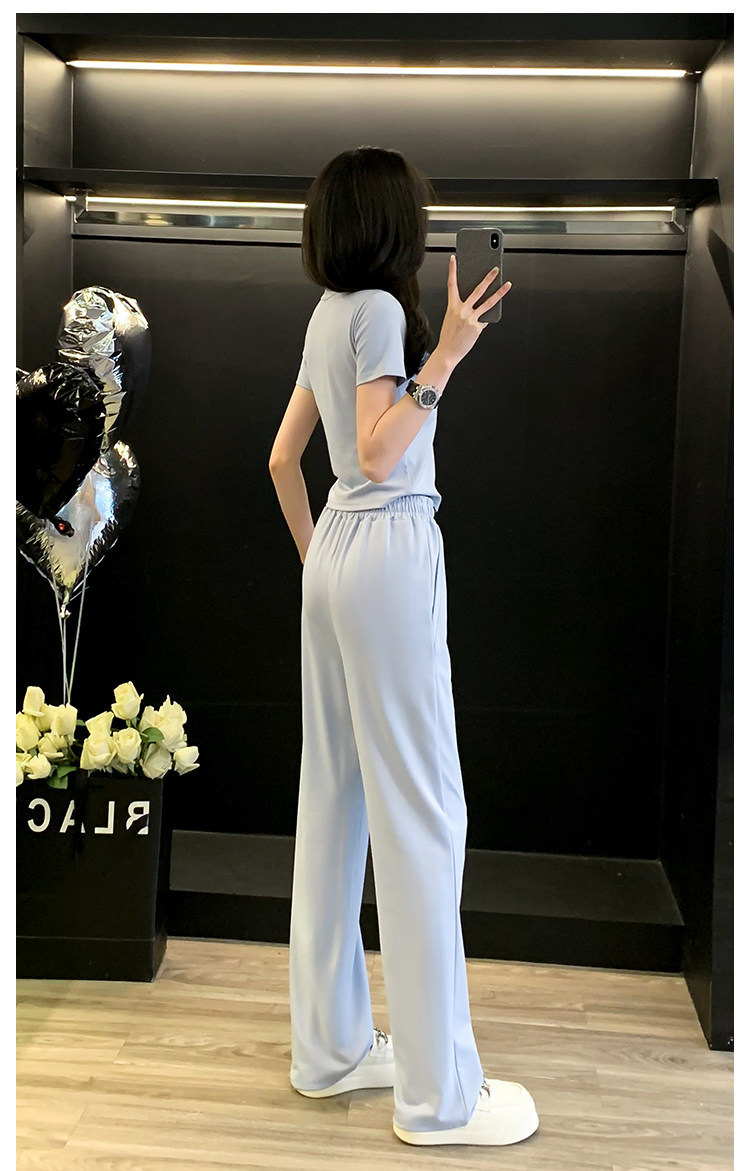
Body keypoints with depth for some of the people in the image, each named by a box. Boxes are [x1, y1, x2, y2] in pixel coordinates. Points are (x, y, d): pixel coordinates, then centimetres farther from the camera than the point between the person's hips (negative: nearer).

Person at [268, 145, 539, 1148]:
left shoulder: (328, 314, 16)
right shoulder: (379, 307, -9)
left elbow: (283, 457, 18)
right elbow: (377, 455, -18)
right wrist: (445, 355, -16)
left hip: (336, 552, 10)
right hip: (390, 550, -9)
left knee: (336, 798, 11)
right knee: (419, 811, -5)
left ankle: (331, 1048, 22)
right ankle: (439, 1093, 4)